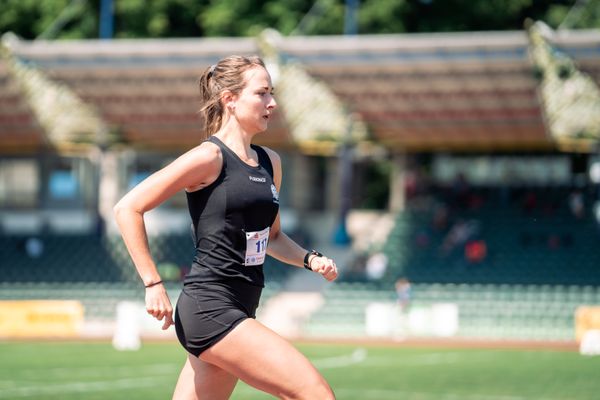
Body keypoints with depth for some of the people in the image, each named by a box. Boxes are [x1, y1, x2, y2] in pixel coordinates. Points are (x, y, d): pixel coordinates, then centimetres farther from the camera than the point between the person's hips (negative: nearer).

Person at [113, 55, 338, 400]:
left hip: (238, 314, 8)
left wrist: (311, 259, 9)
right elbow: (128, 208, -9)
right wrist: (153, 284, -13)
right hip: (210, 309, -8)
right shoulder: (209, 158, -9)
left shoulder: (270, 162, 14)